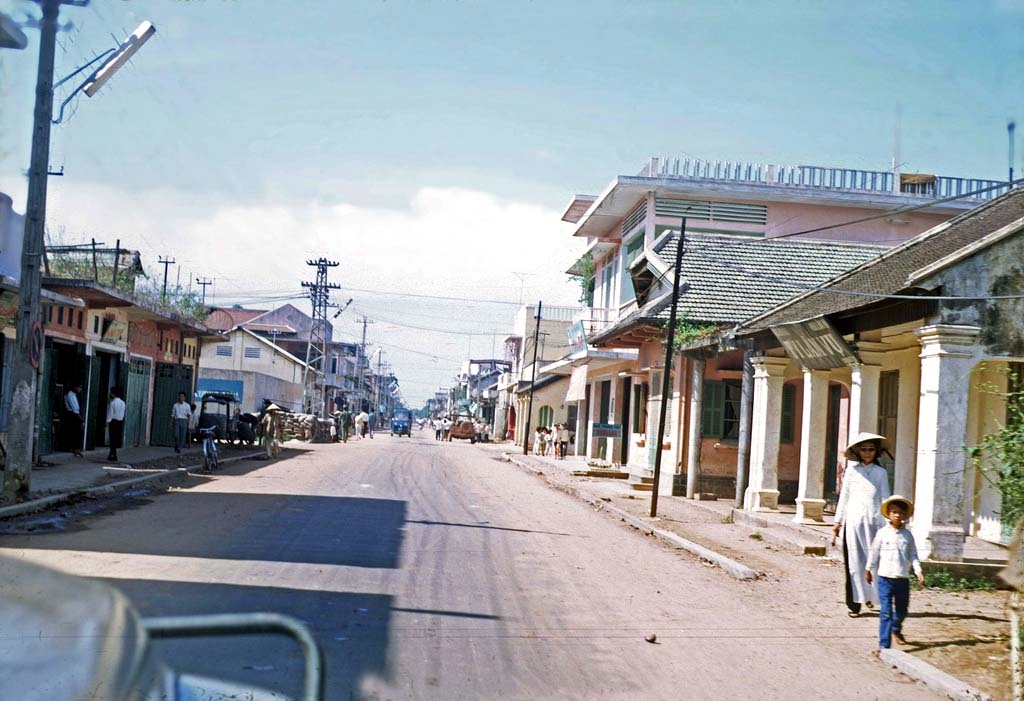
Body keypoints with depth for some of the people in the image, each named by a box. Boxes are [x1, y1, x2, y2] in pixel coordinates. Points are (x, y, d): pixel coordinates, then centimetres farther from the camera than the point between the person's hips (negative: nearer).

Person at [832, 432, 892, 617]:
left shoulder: (881, 472, 9)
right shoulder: (851, 471, 8)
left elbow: (885, 498, 8)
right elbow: (844, 496, 11)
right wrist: (838, 520, 9)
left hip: (874, 520, 0)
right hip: (853, 520, 0)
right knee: (854, 562, 0)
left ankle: (871, 595, 16)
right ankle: (854, 603, 3)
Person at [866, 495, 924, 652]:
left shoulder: (907, 535, 3)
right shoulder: (882, 533, -3)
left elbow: (913, 556, 4)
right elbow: (874, 553, 5)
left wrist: (918, 571, -9)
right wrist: (868, 570, 11)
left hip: (903, 579, 3)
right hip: (885, 578, -3)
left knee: (902, 610, 18)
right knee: (886, 612, -8)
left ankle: (896, 630, 48)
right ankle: (883, 644, -8)